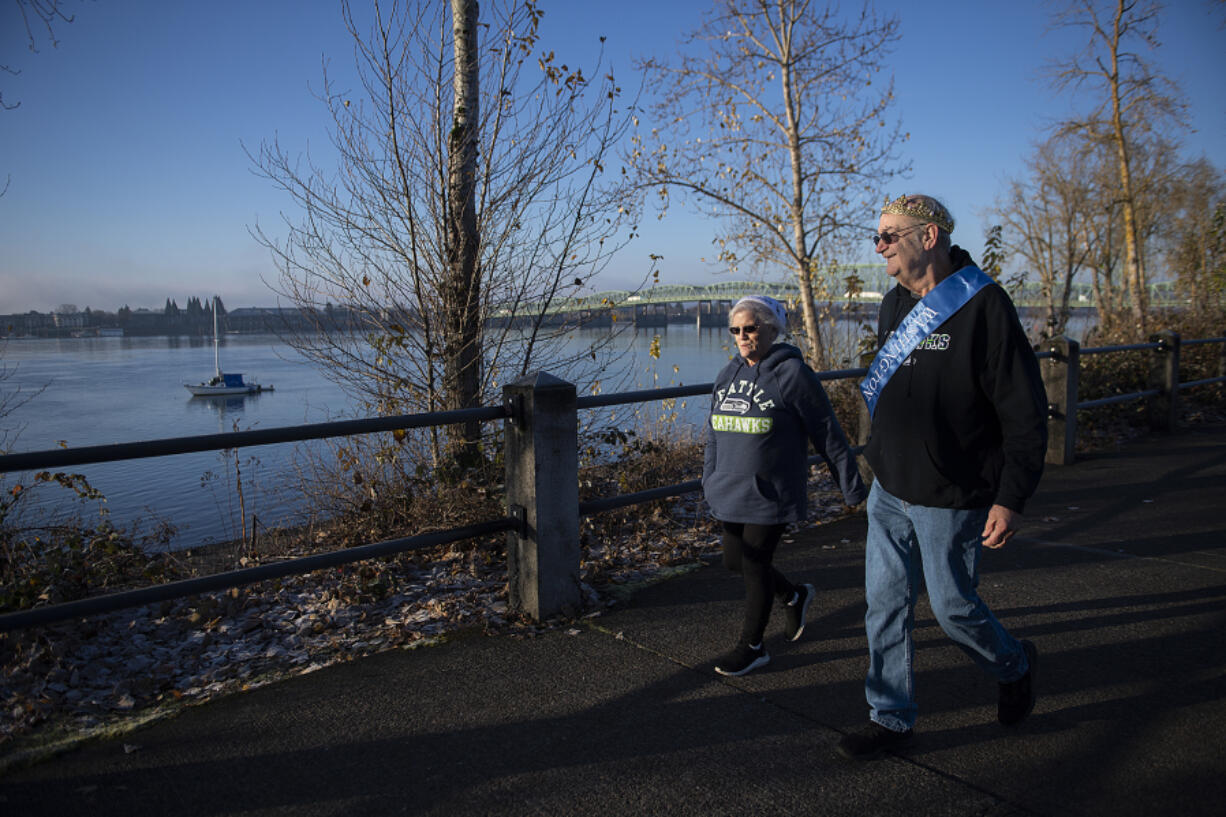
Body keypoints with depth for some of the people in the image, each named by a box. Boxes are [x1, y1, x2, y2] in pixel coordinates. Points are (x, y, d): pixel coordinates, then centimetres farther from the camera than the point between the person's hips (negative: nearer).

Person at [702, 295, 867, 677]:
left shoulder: (792, 374, -12)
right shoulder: (729, 374, 7)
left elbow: (828, 434, -9)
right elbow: (714, 433, 18)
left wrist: (852, 487, -5)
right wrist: (708, 481, 21)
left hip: (771, 496, -7)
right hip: (730, 494, 7)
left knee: (754, 565, 2)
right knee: (734, 560, 15)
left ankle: (752, 646, 22)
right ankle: (794, 596, 41)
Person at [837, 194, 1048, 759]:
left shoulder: (983, 307, -15)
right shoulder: (894, 306, 8)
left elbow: (1026, 412, -15)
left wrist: (1011, 498, -17)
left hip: (951, 499, -6)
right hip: (889, 491, 7)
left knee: (952, 607, 7)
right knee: (885, 606, 9)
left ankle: (1014, 666, 38)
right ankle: (891, 718, 23)